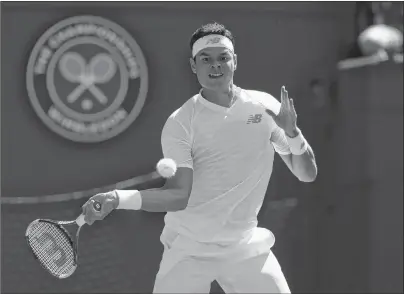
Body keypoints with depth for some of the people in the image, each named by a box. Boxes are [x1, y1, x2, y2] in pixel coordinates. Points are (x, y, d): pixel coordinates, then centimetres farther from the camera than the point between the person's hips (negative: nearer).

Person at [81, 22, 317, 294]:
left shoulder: (265, 107, 0)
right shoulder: (180, 123, -8)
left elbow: (307, 175, 1)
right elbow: (178, 194, -16)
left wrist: (291, 133, -16)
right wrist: (118, 198, -30)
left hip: (246, 249, 3)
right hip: (188, 249, -3)